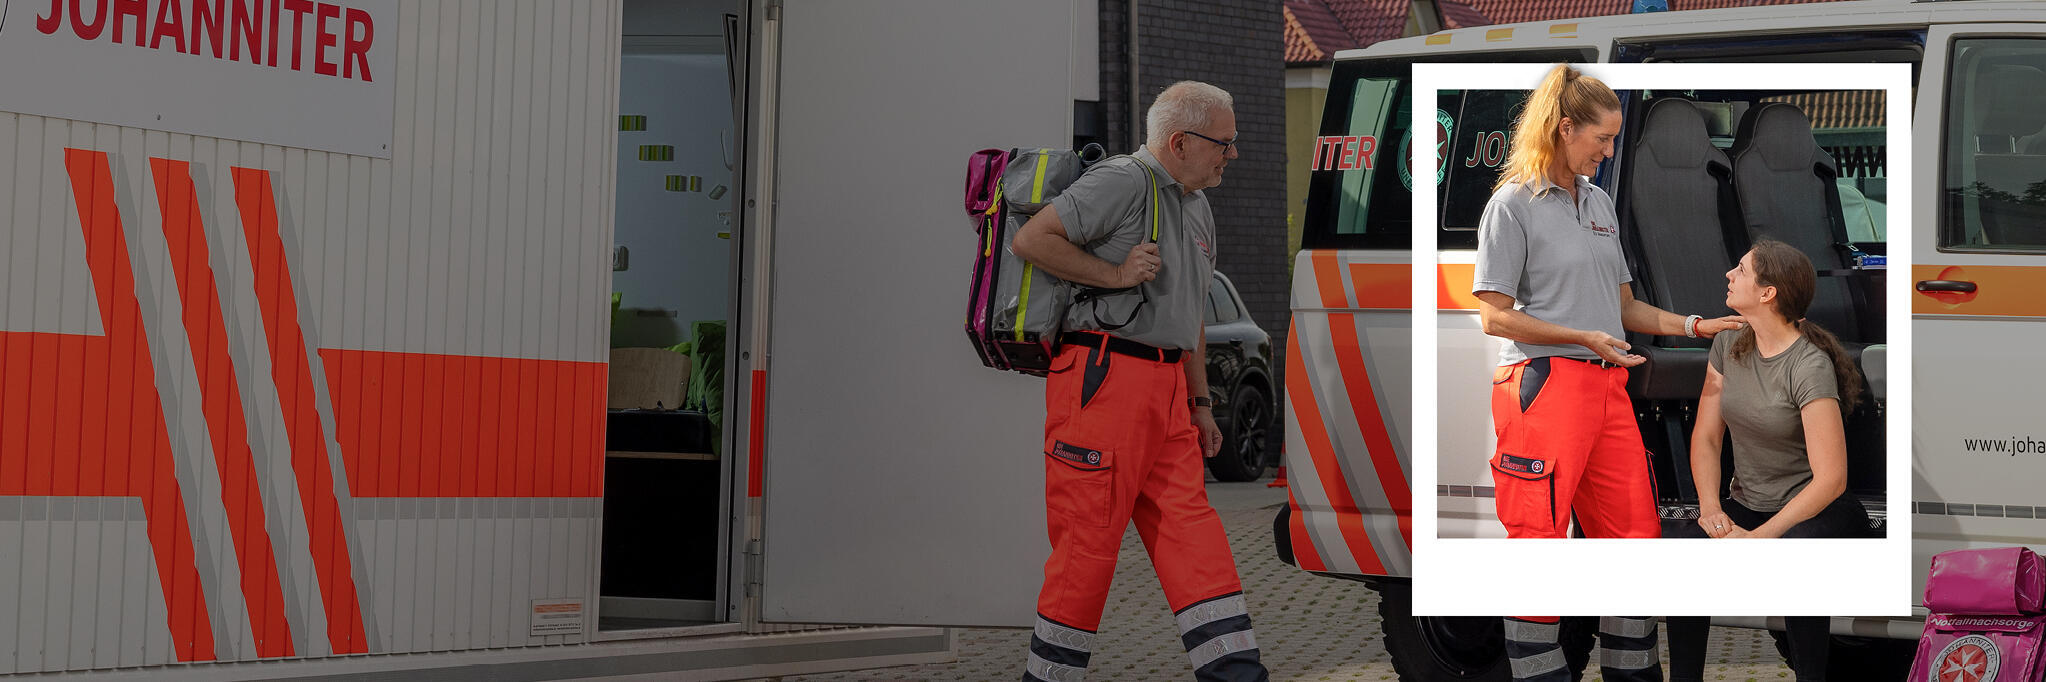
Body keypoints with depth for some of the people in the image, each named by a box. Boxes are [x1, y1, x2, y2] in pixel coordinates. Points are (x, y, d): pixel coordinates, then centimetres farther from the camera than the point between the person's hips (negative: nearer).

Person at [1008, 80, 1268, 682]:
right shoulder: (1123, 183, -9)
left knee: (1191, 531, 1)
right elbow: (1032, 239, -13)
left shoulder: (1196, 210, 21)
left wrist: (1199, 403, 23)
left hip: (1165, 387, 9)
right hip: (1102, 380, -9)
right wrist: (1115, 274, -14)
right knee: (1089, 540, -6)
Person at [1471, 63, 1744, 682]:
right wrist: (1586, 337, -13)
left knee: (1633, 536, 7)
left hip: (1608, 387, 7)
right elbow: (1495, 316, -9)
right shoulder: (1513, 205, -4)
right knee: (1541, 542, -6)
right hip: (1542, 382, -7)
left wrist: (1692, 326, 9)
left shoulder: (1600, 204, 18)